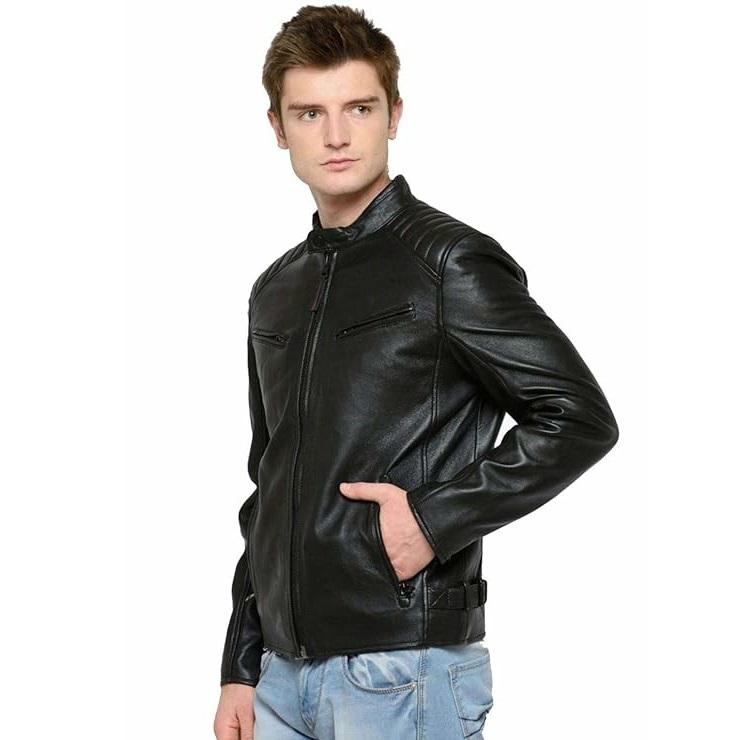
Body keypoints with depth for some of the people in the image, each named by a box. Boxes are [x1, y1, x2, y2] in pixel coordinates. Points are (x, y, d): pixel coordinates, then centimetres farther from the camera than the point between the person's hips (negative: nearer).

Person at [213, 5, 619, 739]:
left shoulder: (448, 261, -7)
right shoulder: (276, 291, 12)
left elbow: (581, 419, -12)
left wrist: (436, 518, -16)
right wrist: (240, 668, 14)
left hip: (405, 671, -6)